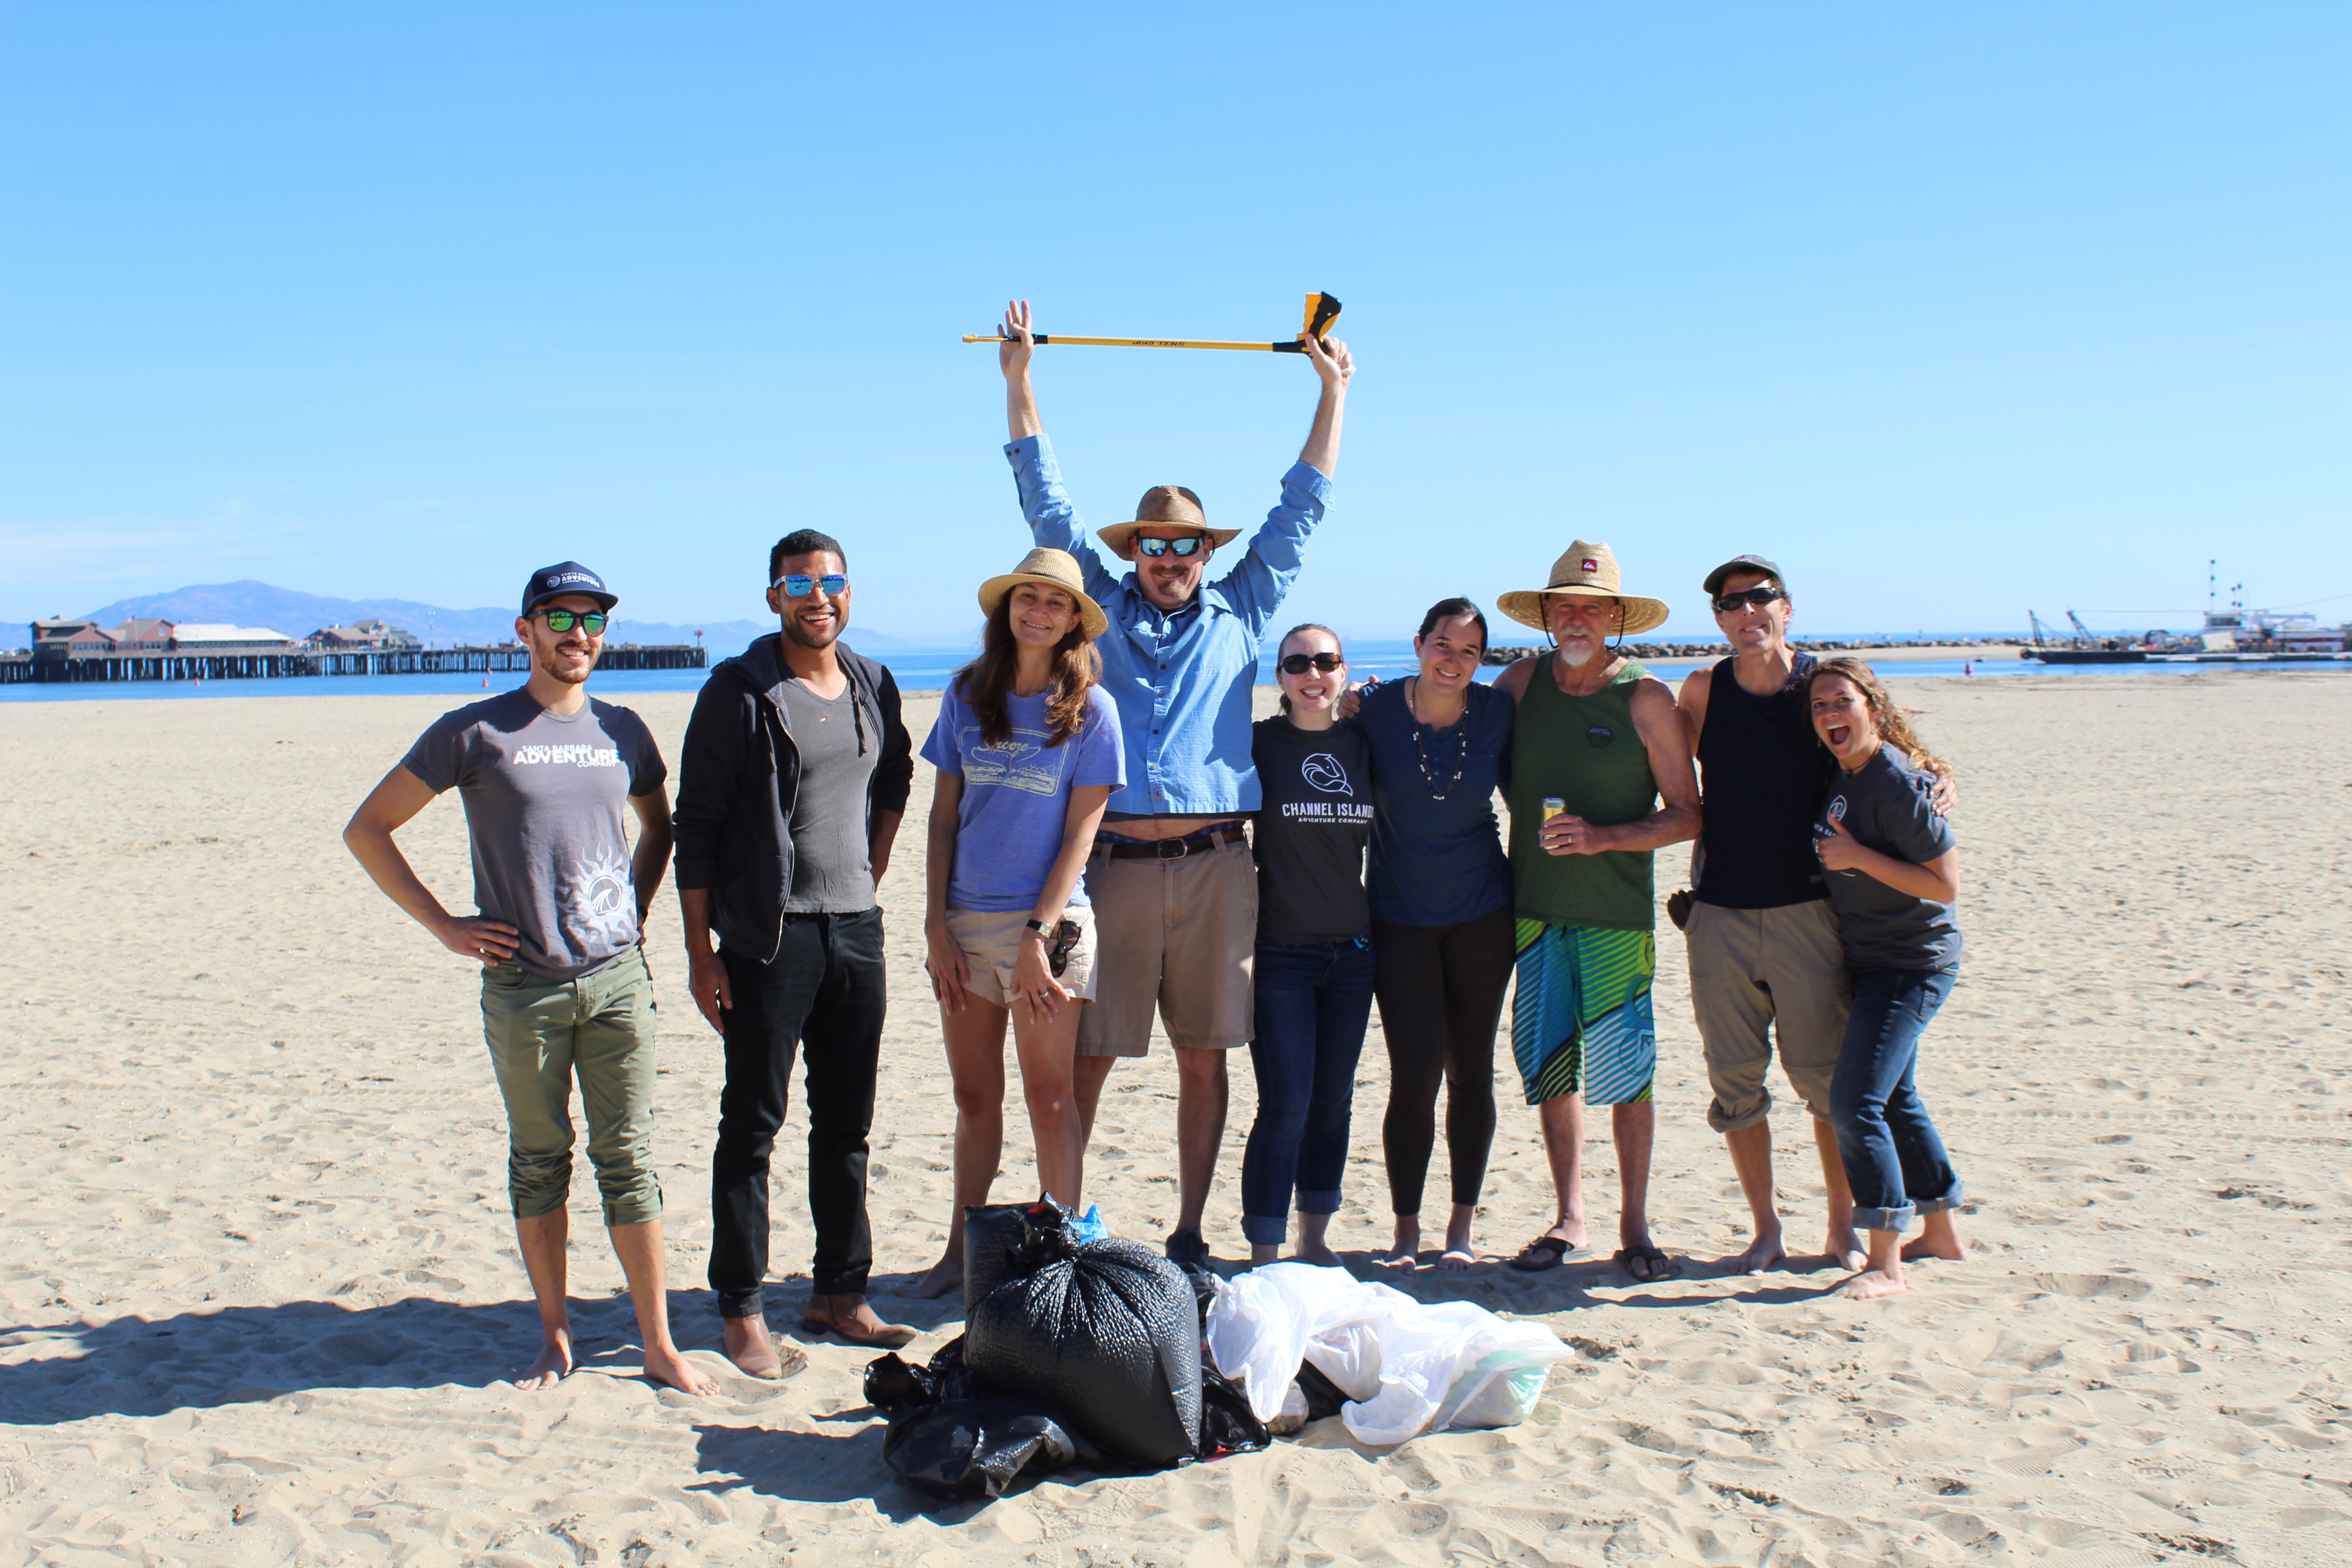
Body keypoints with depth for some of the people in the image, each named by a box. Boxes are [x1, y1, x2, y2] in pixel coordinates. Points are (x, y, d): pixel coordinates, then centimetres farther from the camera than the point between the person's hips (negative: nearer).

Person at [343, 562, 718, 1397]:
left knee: (628, 1158, 5)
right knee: (539, 1161, 9)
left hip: (618, 978, 2)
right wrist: (445, 926, -3)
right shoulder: (474, 732, -2)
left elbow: (658, 825, 27)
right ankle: (555, 1336, 22)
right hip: (523, 985, -2)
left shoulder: (622, 731, 9)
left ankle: (659, 1345, 11)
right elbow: (367, 829, 1)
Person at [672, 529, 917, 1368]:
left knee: (847, 1124, 12)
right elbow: (696, 825, -7)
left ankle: (839, 1292, 23)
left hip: (856, 929, 5)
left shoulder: (874, 685, 9)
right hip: (769, 934, -5)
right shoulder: (739, 692, -7)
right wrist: (700, 949, -11)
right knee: (752, 1125, 2)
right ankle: (742, 1307, 12)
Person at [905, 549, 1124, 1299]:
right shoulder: (968, 694, 6)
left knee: (1049, 1100, 2)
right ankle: (961, 1250, 25)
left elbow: (1081, 831, -6)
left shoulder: (1090, 708, -4)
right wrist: (936, 924, 1)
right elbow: (944, 815, 7)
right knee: (974, 1097, 13)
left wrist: (1038, 933, -12)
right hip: (966, 919, 4)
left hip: (1048, 918, -4)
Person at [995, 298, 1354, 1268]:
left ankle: (1189, 1236, 15)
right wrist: (1018, 379, 14)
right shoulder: (1102, 607, 13)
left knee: (1203, 1058, 6)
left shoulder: (1240, 614, 14)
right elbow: (1047, 504, 15)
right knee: (1087, 1056, 1)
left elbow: (1299, 510, 17)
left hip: (1212, 864, 1)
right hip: (1114, 863, -1)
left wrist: (1332, 392, 19)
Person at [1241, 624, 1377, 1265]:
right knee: (1286, 1108, -8)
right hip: (1280, 950, -4)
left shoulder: (1363, 744, 6)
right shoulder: (1258, 744, -4)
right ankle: (1264, 1261, 1)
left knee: (1333, 1104, 11)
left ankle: (1313, 1240, 25)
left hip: (1352, 952, 4)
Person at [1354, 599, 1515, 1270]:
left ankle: (1463, 1225, 21)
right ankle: (1405, 1228, 12)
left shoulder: (1497, 712, -3)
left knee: (1471, 1070, 8)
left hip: (1482, 914, 2)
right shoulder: (1375, 709, -8)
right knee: (1414, 1075, -5)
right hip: (1400, 918, -2)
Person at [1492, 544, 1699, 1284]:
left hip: (1617, 911, -3)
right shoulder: (1524, 681, 5)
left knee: (1624, 1067, -1)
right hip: (1536, 908, 3)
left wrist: (1603, 837, -16)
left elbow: (1686, 814, -5)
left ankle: (1634, 1226, 13)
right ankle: (1569, 1218, 20)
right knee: (1550, 1063, 8)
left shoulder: (1646, 697, -5)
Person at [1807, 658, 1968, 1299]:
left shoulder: (1900, 784, -21)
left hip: (1912, 965, -10)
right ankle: (1941, 1233, 34)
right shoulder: (1842, 777, 6)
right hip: (1872, 961, 10)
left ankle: (1886, 1263, -7)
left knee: (1855, 1102, -14)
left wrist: (1858, 857, -23)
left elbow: (1946, 886, -21)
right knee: (1895, 1099, 19)